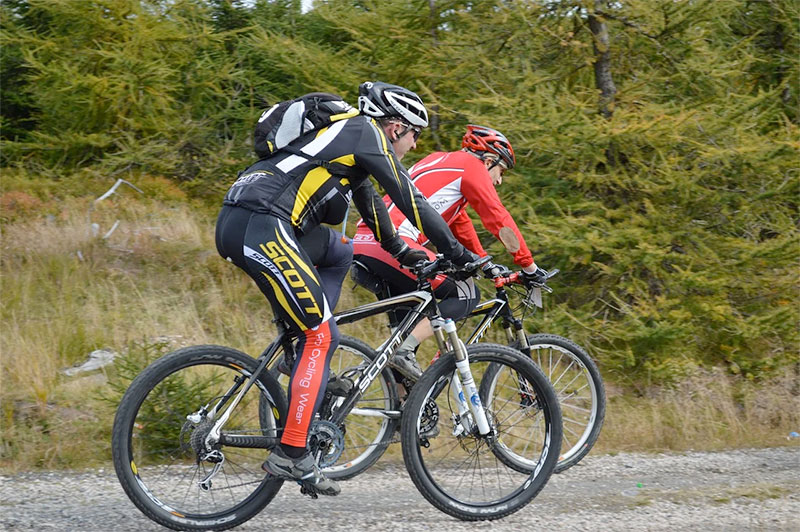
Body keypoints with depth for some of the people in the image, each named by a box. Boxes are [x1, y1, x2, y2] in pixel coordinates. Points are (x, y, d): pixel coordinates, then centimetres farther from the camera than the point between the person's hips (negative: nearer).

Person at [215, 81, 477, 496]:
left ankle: (304, 354, 15)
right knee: (320, 336, -5)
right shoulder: (367, 134, 3)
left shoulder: (348, 135, 29)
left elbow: (370, 200, 41)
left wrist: (401, 251, 49)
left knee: (338, 254, 27)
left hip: (233, 224, 9)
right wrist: (459, 254, 7)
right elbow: (410, 200, 1)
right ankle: (290, 455, -9)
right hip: (262, 228, -9)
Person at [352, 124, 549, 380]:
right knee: (466, 294, -2)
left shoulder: (441, 162, 31)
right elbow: (499, 219, 1)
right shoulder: (471, 165, 4)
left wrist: (486, 264, 43)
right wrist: (530, 267, 7)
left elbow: (460, 222, 39)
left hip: (362, 245, 10)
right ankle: (404, 351, -15)